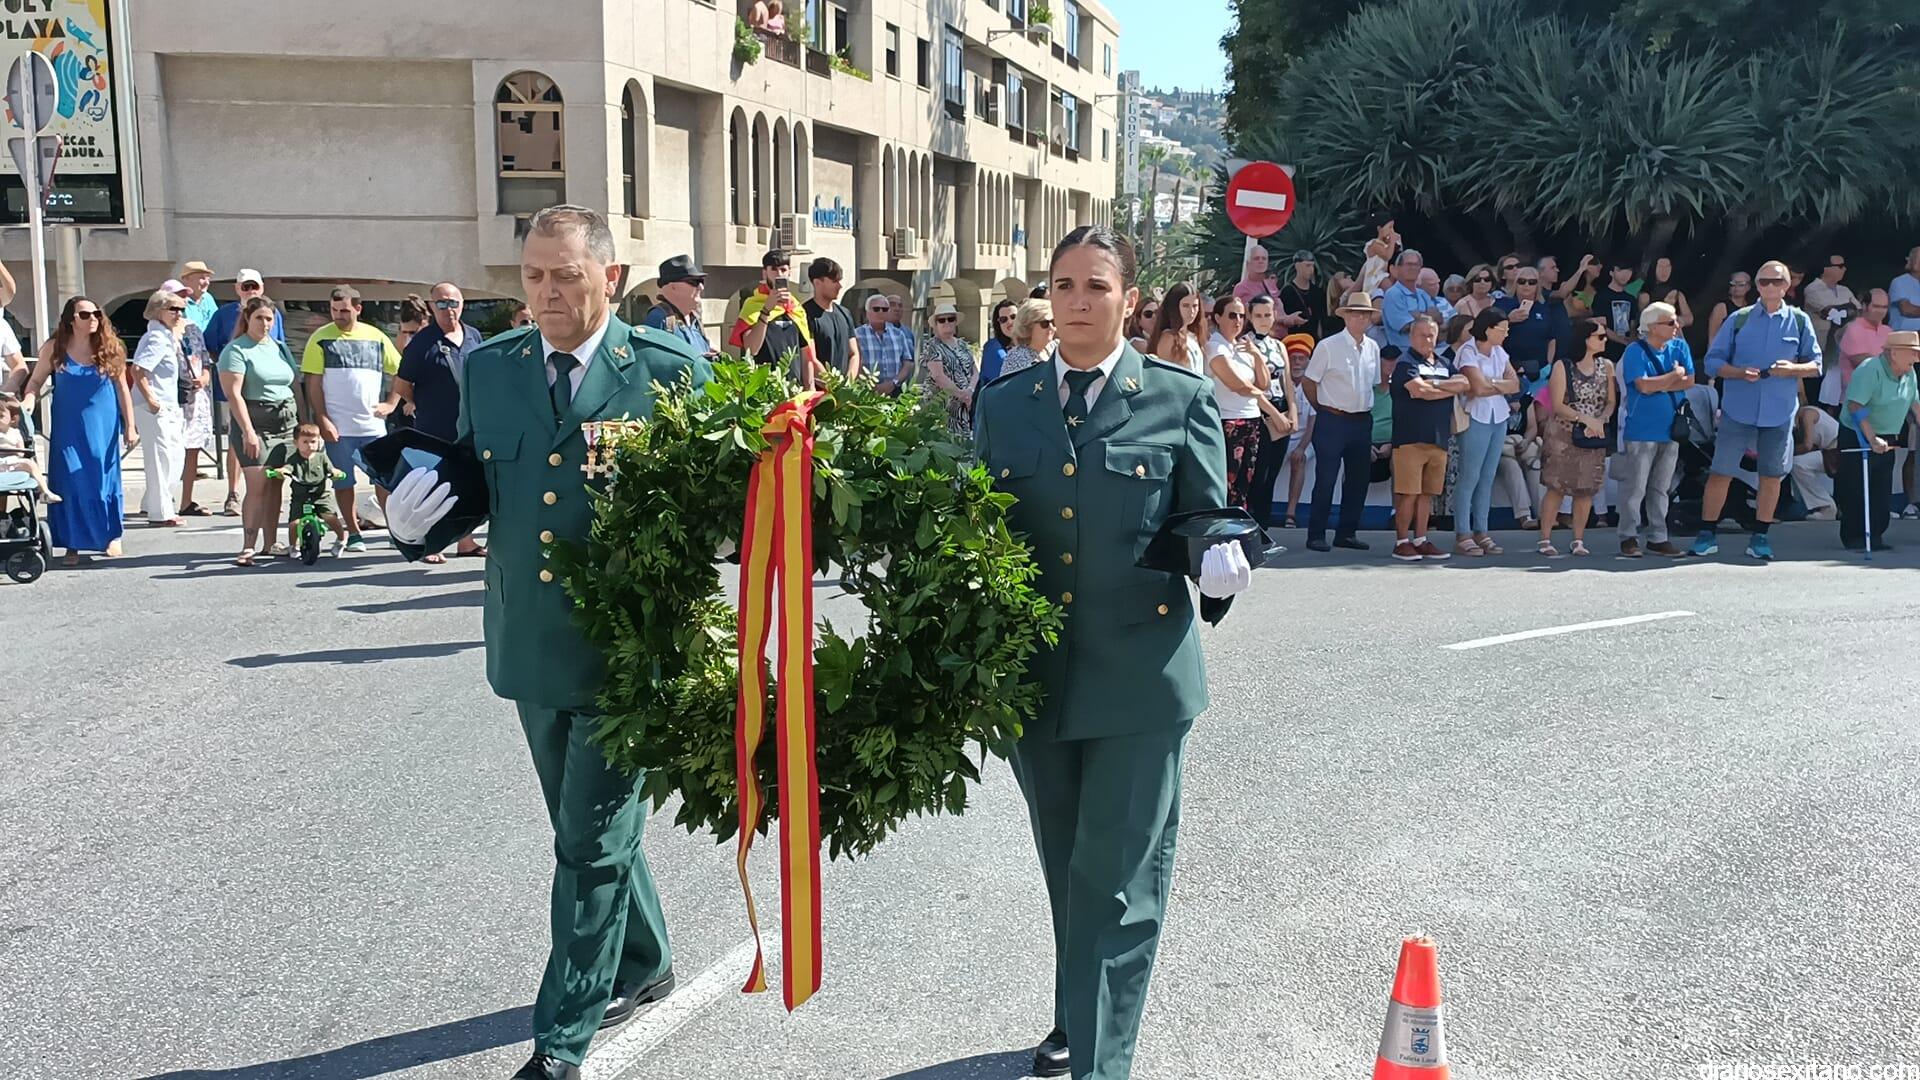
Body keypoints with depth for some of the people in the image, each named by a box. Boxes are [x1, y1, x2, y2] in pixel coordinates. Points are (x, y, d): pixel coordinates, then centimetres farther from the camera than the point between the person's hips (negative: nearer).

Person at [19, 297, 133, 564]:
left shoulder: (109, 348, 0)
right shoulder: (55, 348, -2)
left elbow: (122, 389, 3)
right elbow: (36, 381, 6)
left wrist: (129, 427, 1)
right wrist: (28, 400, -15)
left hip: (103, 427, 0)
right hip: (68, 429, 0)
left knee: (104, 480, 6)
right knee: (70, 483, -1)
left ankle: (111, 536, 21)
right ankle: (72, 545, 5)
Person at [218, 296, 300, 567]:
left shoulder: (280, 347, 15)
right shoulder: (236, 350, -4)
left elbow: (294, 386, 19)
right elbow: (234, 393, -12)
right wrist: (248, 430, -19)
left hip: (285, 422, 6)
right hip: (255, 421, -6)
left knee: (275, 484, 5)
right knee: (257, 485, -12)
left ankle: (270, 543, 12)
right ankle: (248, 547, -10)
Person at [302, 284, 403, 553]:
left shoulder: (376, 337, 7)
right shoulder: (321, 338, 1)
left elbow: (399, 372, 13)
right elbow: (313, 384, -2)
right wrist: (323, 420, -9)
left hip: (373, 423, 1)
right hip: (338, 427, -1)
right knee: (343, 482, 5)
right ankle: (353, 533, 13)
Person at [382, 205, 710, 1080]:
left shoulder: (671, 370, -8)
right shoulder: (488, 367, 5)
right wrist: (415, 516, -9)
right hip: (530, 646, 5)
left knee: (591, 846, 0)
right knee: (587, 830, 21)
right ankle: (643, 965, 43)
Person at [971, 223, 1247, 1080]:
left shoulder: (1180, 399, -1)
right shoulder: (1004, 405, 8)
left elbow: (1207, 527, 0)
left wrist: (1220, 567, -23)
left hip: (1139, 677, -4)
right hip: (1034, 675, 4)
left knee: (1116, 881, -3)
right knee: (1067, 872, 20)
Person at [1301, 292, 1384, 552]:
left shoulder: (1373, 348, 8)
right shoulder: (1328, 347, -9)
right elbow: (1308, 382, -4)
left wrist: (1364, 409, 13)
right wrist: (1323, 409, 4)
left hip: (1362, 421, 6)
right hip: (1332, 421, -6)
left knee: (1359, 479, 9)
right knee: (1326, 480, -4)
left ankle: (1347, 533, 20)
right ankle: (1316, 535, 4)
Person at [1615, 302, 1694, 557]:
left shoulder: (1679, 347, 7)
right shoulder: (1636, 351, -10)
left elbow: (1689, 381, -1)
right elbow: (1644, 386, -20)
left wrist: (1658, 384, -10)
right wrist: (1674, 376, -7)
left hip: (1670, 428, 6)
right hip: (1641, 429, -6)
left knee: (1661, 488, 12)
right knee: (1635, 488, -1)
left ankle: (1657, 537, 19)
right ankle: (1629, 537, 8)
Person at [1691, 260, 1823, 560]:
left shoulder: (1800, 321, 6)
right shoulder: (1739, 319, 2)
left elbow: (1816, 365, 8)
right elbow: (1713, 361, 2)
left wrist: (1793, 369, -13)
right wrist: (1741, 373, -15)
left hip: (1780, 412, 1)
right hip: (1738, 410, -1)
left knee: (1772, 476, 6)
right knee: (1721, 473, -1)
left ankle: (1760, 537, 18)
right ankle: (1707, 535, 9)